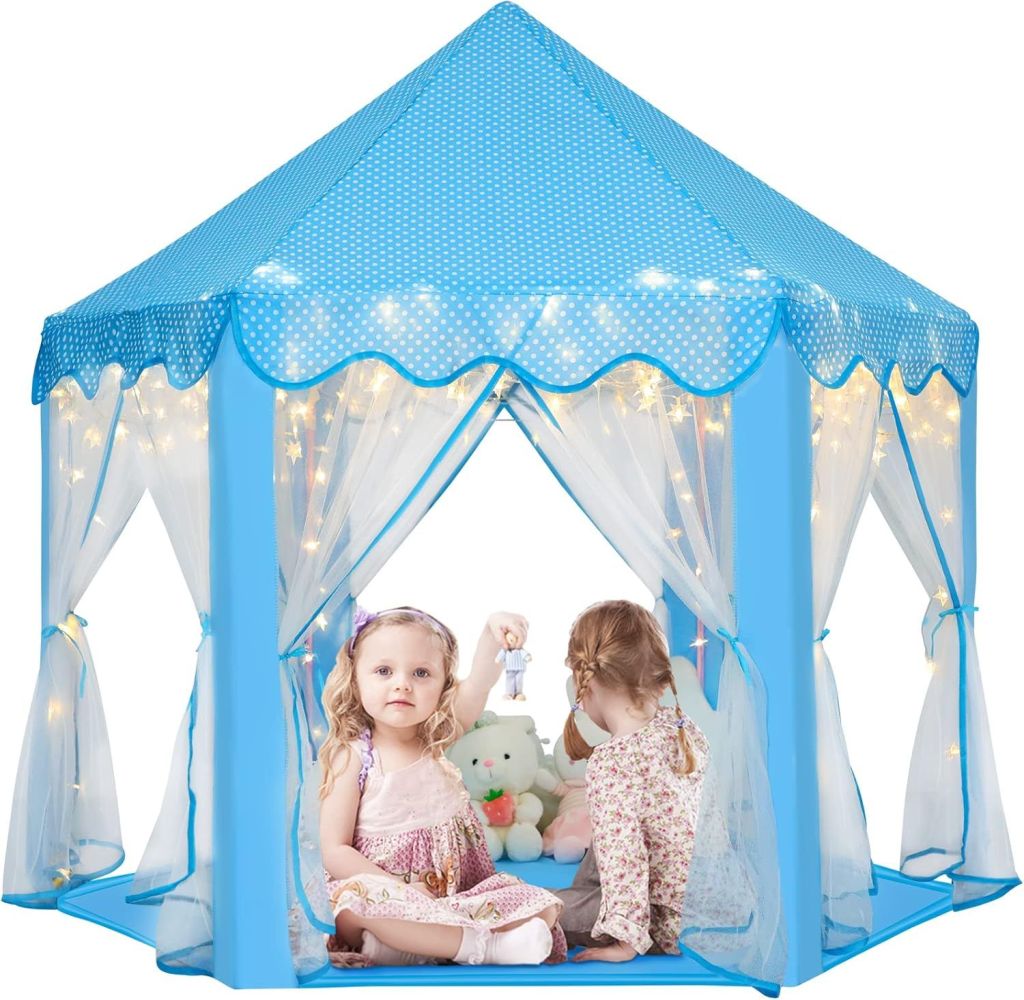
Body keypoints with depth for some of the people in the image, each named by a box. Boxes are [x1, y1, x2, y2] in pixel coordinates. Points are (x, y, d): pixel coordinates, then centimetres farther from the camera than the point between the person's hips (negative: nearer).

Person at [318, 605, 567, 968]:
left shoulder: (438, 740, 3)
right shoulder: (353, 757, -5)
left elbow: (477, 685, -17)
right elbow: (334, 851, -8)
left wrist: (492, 634, -37)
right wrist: (399, 890, -20)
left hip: (460, 894, 4)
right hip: (392, 892, -4)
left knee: (542, 906, -14)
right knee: (358, 903, -37)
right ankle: (486, 945, -35)